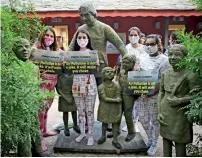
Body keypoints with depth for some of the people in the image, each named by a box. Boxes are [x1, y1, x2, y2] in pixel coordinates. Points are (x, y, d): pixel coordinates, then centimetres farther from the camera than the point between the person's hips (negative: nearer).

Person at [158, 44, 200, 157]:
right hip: (165, 115, 5)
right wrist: (159, 112, 3)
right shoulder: (165, 74, 4)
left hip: (180, 116, -5)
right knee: (166, 142, 15)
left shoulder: (190, 75, -12)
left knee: (180, 144, 7)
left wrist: (180, 100, -18)